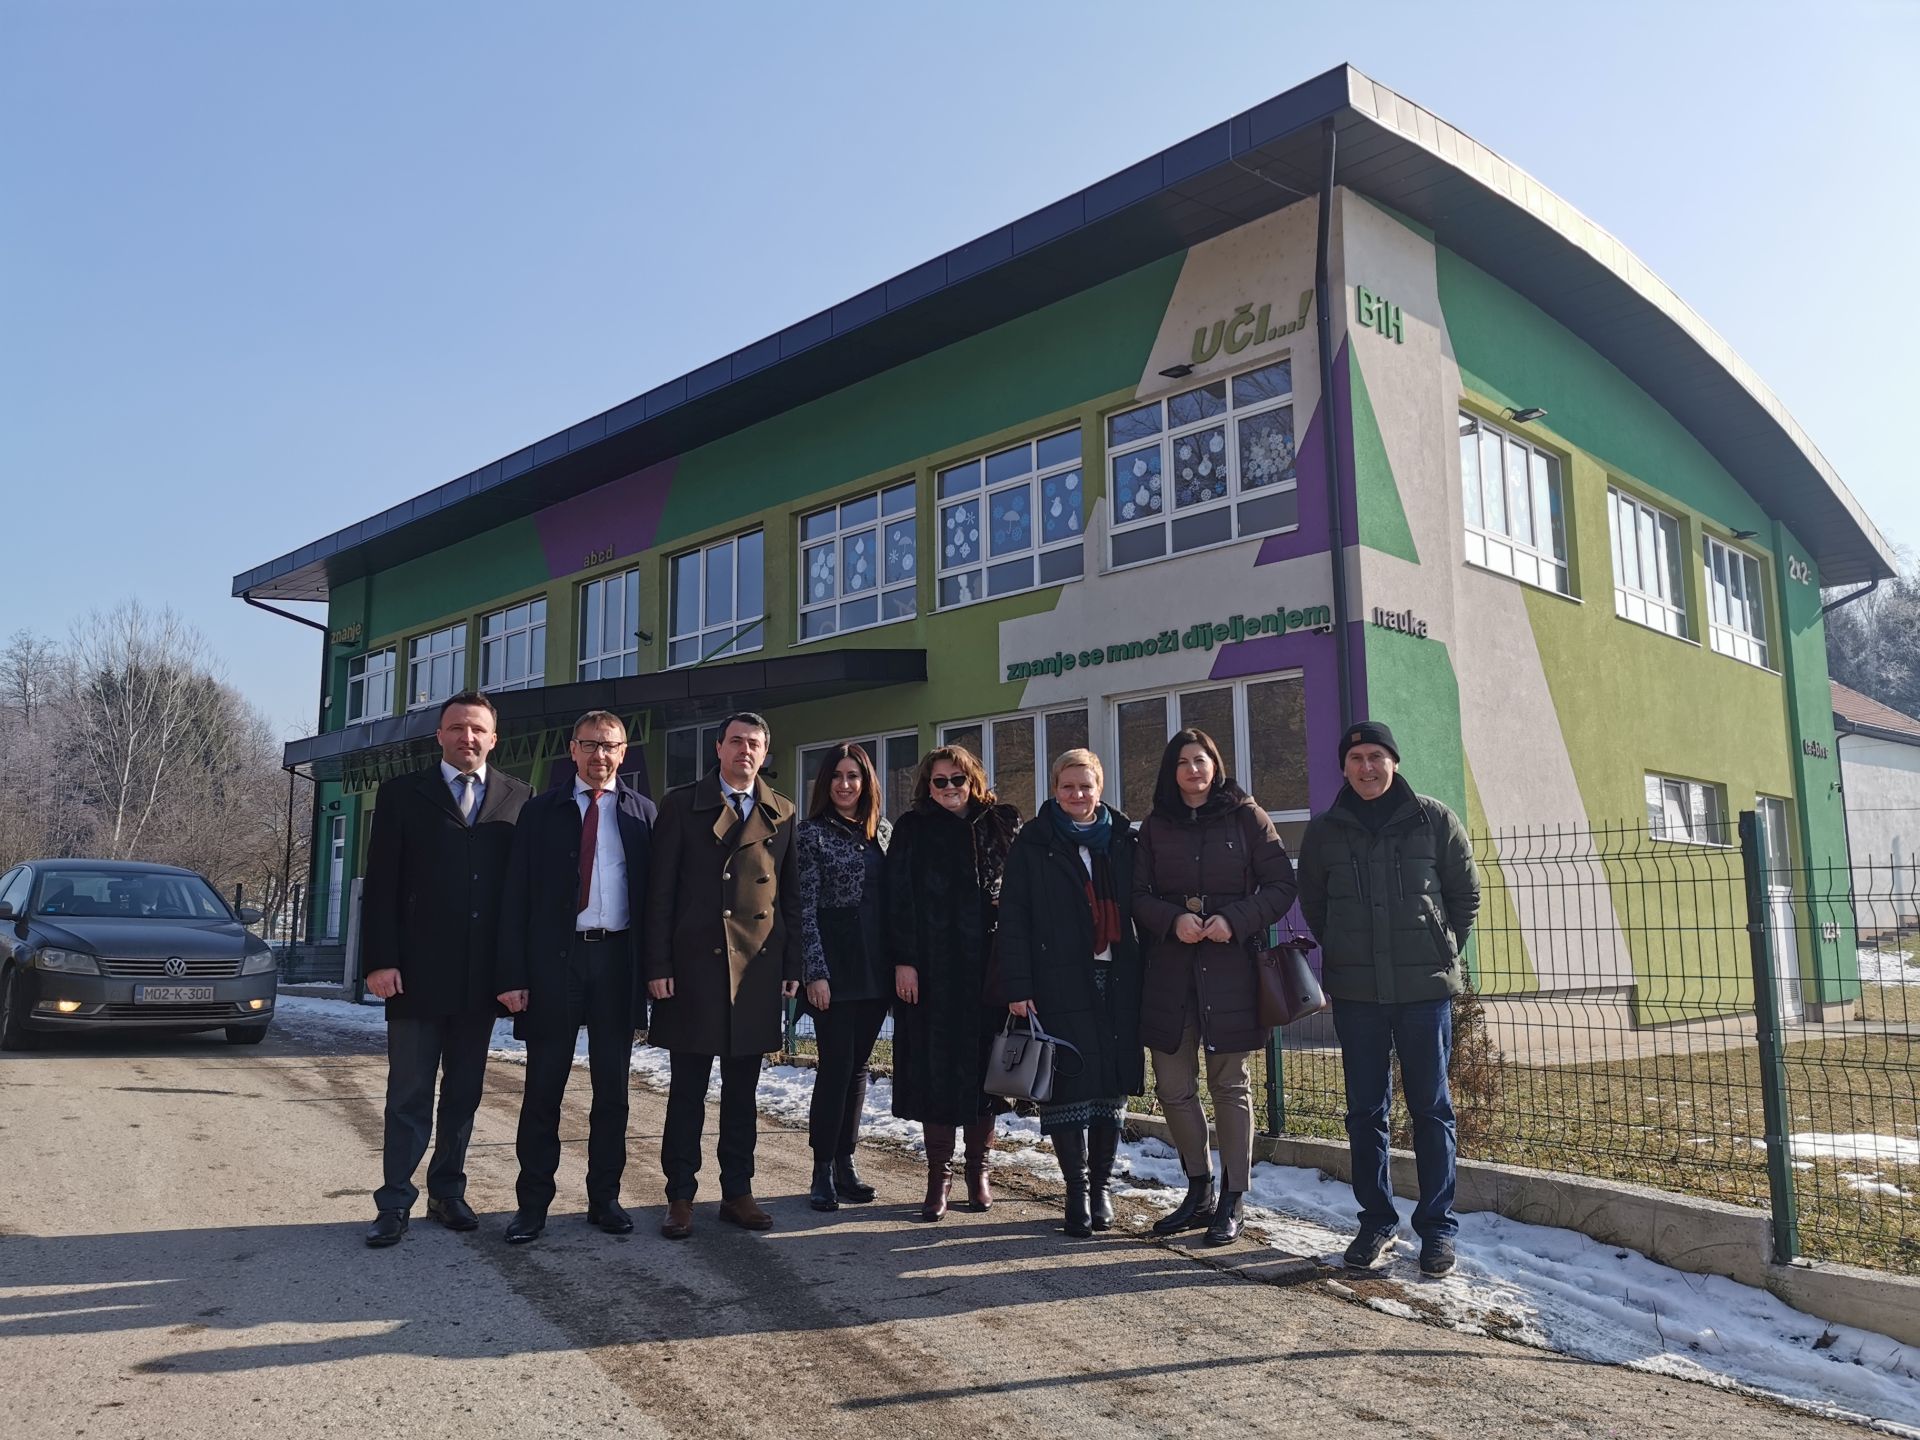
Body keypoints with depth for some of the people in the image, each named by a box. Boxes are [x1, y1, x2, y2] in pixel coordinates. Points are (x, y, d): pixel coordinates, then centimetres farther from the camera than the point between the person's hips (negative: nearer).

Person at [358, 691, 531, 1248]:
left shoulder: (518, 799, 5)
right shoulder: (402, 794, 2)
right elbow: (380, 884, -1)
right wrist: (380, 960, -9)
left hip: (483, 974, 2)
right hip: (417, 971, -2)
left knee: (464, 1093, 12)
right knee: (409, 1094, 4)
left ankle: (447, 1191, 24)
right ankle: (395, 1203, 14)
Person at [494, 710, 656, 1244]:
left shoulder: (642, 812, 7)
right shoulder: (541, 811, 5)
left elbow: (654, 895, 5)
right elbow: (517, 896, 1)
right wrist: (512, 974, -7)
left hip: (618, 960, 1)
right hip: (554, 960, -1)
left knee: (612, 1086, 9)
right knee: (543, 1087, 4)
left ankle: (604, 1198, 20)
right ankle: (532, 1203, 14)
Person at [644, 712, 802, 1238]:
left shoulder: (782, 813, 9)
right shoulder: (681, 805, 2)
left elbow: (791, 895, 10)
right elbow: (660, 891, -1)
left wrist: (792, 966, 5)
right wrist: (658, 965, -7)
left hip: (758, 966, 2)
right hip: (694, 964, -2)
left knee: (743, 1089, 10)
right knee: (687, 1088, 4)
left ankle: (737, 1192, 21)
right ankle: (680, 1196, 14)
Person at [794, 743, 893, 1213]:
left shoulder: (884, 832, 11)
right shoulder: (811, 834, -3)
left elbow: (894, 899, 13)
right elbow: (805, 908, -7)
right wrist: (815, 972, -13)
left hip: (876, 969, 5)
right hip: (834, 969, -5)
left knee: (858, 1066, 10)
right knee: (836, 1066, -4)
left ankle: (844, 1162, 20)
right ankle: (823, 1171, 7)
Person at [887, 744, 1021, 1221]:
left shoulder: (1001, 824, 8)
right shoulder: (913, 829, 5)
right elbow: (899, 898, -1)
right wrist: (903, 960, -9)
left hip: (989, 964, 1)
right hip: (932, 969, -1)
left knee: (984, 1065, 6)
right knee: (935, 1068, 1)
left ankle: (978, 1171, 20)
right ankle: (938, 1177, 11)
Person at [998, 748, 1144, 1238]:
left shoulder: (1122, 841, 12)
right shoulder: (1033, 845, 3)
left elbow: (1140, 908, 12)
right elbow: (1013, 919, -2)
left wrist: (1142, 976, 3)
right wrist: (1018, 987, -9)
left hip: (1117, 980, 3)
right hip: (1060, 982, -3)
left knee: (1111, 1082, 7)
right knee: (1069, 1083, -4)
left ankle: (1101, 1186, 21)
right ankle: (1078, 1191, 10)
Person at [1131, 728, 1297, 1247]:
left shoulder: (1245, 817, 2)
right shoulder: (1155, 827, 10)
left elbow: (1281, 886, 0)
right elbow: (1138, 895, 8)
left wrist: (1234, 920, -14)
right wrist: (1173, 919, -11)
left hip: (1231, 967, -3)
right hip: (1170, 970, 3)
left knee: (1229, 1085, 4)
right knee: (1173, 1088, 6)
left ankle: (1231, 1202, 15)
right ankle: (1199, 1191, 25)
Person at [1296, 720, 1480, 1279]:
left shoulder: (1433, 819, 1)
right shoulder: (1324, 830, 5)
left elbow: (1466, 893, 9)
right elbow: (1313, 903, 15)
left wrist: (1441, 952, 5)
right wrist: (1343, 957, 8)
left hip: (1426, 987, -1)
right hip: (1356, 992, 2)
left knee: (1431, 1108, 4)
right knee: (1365, 1111, 7)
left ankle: (1437, 1227, 15)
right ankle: (1376, 1222, 19)